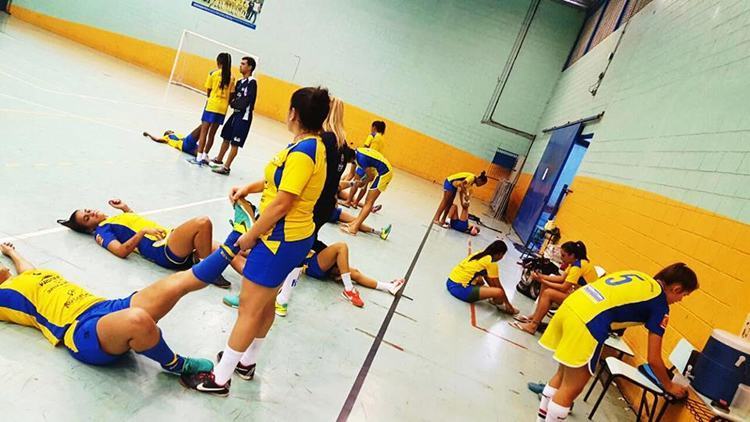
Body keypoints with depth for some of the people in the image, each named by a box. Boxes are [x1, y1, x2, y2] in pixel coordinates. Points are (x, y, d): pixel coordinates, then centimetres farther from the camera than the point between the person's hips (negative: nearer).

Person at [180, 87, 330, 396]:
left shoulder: (302, 151, -23)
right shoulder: (313, 146, 6)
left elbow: (281, 204, -23)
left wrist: (249, 236, -13)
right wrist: (249, 188, 8)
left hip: (281, 239, -10)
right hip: (295, 236, 10)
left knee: (249, 308, 1)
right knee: (265, 303, 21)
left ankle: (220, 378, 15)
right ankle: (246, 362, 38)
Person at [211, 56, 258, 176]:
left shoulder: (252, 82, -13)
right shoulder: (240, 82, 12)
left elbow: (246, 102, -21)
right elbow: (233, 97, 12)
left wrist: (233, 103, -7)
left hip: (244, 116, -8)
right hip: (236, 113, 8)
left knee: (235, 143, -4)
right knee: (226, 137, 19)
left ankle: (226, 167, 3)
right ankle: (219, 159, 36)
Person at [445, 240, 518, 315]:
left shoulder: (479, 254, 16)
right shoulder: (491, 263, -7)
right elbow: (498, 286, 0)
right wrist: (508, 304, 11)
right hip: (460, 289, -10)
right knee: (499, 292, -18)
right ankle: (500, 306, 12)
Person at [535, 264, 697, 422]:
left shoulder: (639, 276, 24)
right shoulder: (659, 304, 6)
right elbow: (653, 359, 11)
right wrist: (669, 386, 27)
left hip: (570, 305, 8)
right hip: (587, 320, -8)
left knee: (562, 375, 24)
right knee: (570, 390, 7)